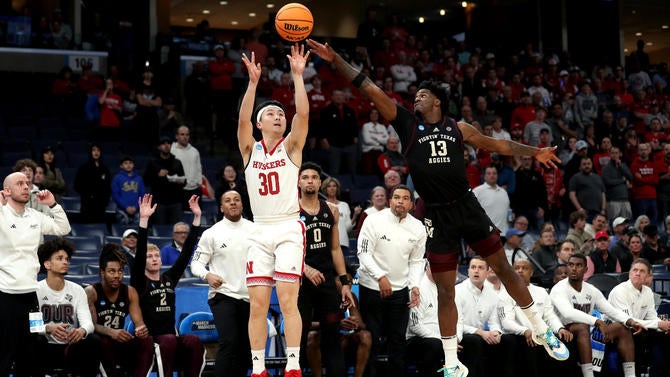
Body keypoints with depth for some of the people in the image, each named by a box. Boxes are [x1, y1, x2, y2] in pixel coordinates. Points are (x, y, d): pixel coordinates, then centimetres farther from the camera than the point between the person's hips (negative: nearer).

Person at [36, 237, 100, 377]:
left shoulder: (77, 290, 4)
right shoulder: (36, 290, -3)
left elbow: (88, 322, -7)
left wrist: (82, 331, -34)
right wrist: (49, 329, -36)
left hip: (72, 348, 3)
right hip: (46, 349, -3)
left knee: (94, 342, -26)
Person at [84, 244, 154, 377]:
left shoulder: (130, 292, 5)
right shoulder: (90, 292, -8)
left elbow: (138, 322, -3)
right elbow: (90, 325, -18)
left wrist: (141, 329, -29)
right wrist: (111, 332, -38)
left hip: (120, 343, 4)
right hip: (97, 345, -4)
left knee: (147, 341, -22)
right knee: (104, 342, -37)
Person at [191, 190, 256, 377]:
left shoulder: (254, 230, 7)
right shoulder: (212, 233, 1)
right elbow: (196, 263, 1)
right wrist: (207, 275, -19)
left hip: (249, 297, 4)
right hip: (223, 295, -4)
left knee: (245, 348, 8)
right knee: (229, 342, -20)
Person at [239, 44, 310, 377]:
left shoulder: (291, 147, 7)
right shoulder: (250, 150, 10)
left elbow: (303, 114, -8)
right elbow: (242, 119, -7)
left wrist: (297, 76, -12)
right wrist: (253, 82, -15)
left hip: (289, 228, -2)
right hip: (260, 232, 2)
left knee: (287, 300, -10)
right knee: (257, 305, 0)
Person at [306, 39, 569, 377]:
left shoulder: (457, 129, 7)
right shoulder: (407, 124, 3)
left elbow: (495, 144, 20)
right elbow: (370, 89, -3)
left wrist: (534, 152, 19)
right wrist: (336, 60, -8)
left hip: (467, 207, 1)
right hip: (437, 217, 0)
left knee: (504, 268, 6)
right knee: (445, 290, 3)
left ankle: (542, 332, 23)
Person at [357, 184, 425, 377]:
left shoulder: (418, 228, 0)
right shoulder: (374, 220, -12)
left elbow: (416, 261, 7)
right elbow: (364, 253, -15)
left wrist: (414, 286, -8)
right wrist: (380, 277, -26)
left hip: (400, 289, 4)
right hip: (372, 287, -3)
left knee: (398, 340, 10)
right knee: (370, 339, 1)